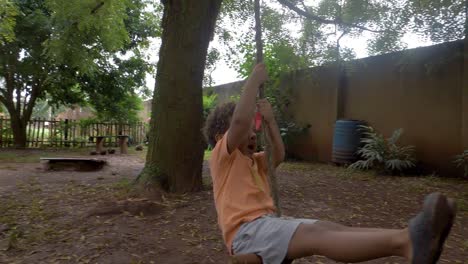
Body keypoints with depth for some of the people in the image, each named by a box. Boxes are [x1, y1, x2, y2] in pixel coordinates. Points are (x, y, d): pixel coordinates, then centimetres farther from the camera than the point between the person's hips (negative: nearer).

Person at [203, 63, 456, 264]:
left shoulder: (251, 160, 25)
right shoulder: (221, 156, -3)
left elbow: (278, 155, 19)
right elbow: (240, 120, -21)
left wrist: (269, 120, 12)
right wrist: (254, 80, -12)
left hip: (268, 222, 8)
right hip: (245, 231, -8)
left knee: (326, 227, -20)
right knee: (315, 236, -32)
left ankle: (406, 241, -37)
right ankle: (405, 242, -49)